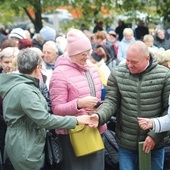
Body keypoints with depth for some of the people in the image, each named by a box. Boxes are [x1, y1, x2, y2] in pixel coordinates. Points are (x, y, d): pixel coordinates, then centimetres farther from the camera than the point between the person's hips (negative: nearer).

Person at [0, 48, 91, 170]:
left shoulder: (18, 85, 9)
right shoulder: (24, 90, -23)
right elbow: (44, 119, -28)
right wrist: (76, 120, -23)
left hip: (29, 145, 10)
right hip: (25, 148, -10)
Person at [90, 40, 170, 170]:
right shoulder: (117, 73, -3)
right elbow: (111, 101, -3)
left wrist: (155, 135, -11)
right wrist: (99, 116, -23)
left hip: (154, 144, -1)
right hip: (125, 144, 1)